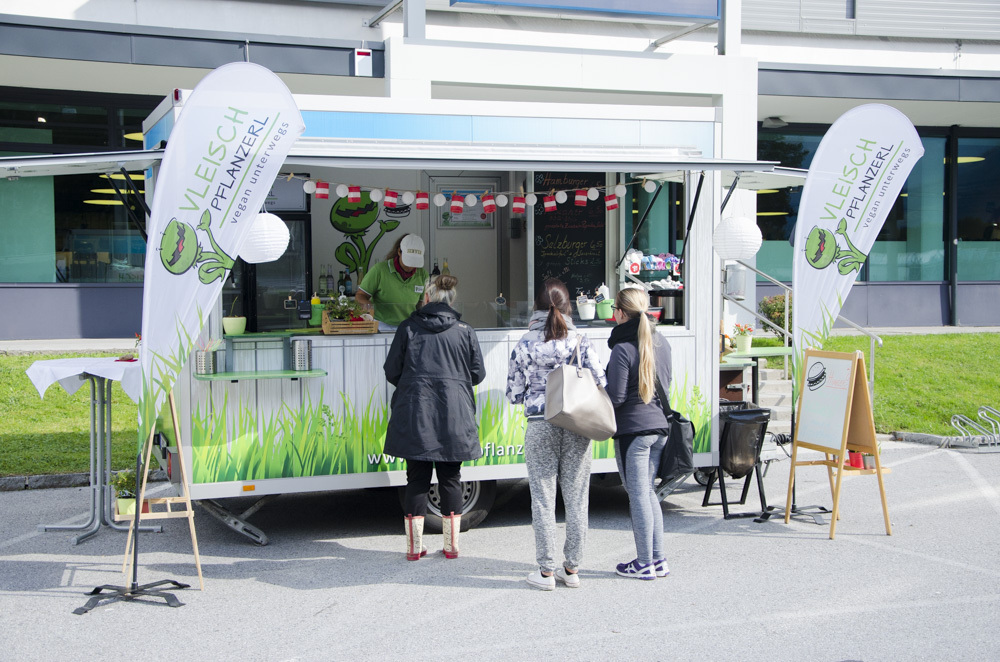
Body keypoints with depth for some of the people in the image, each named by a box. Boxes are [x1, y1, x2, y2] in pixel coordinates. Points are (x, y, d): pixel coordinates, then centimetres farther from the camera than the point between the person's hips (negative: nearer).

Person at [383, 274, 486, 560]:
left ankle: (414, 546, 10)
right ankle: (452, 544, 15)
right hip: (454, 415, 1)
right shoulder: (465, 331, 2)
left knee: (417, 478, 6)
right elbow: (478, 374, 5)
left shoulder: (408, 327, 0)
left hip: (415, 413, 0)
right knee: (450, 478, 10)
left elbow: (391, 371, 2)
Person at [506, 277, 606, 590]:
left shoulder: (525, 344, -3)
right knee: (576, 498, 9)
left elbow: (514, 393, 1)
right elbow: (599, 383, -2)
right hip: (577, 425, 1)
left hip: (540, 426, -1)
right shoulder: (581, 341, -2)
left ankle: (546, 571, 9)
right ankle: (572, 568, 16)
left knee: (543, 498, 5)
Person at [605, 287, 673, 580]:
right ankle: (659, 560, 19)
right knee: (648, 492, 16)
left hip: (633, 429, -7)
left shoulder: (623, 348, -16)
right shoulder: (660, 341, 7)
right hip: (659, 425, 7)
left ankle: (644, 564, 9)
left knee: (638, 495, 1)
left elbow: (616, 397, -16)